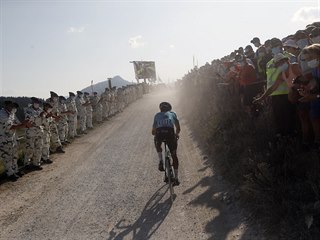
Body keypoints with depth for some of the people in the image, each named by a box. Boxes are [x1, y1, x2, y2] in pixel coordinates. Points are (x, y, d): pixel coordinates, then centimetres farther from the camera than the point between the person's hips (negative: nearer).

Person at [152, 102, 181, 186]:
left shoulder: (157, 115, 32)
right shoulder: (172, 113, 32)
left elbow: (153, 132, 32)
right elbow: (178, 128, 32)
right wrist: (176, 134, 53)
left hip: (159, 132, 0)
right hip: (170, 132, 0)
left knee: (157, 144, 37)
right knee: (174, 155, 16)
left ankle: (161, 161, 15)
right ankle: (176, 178, 17)